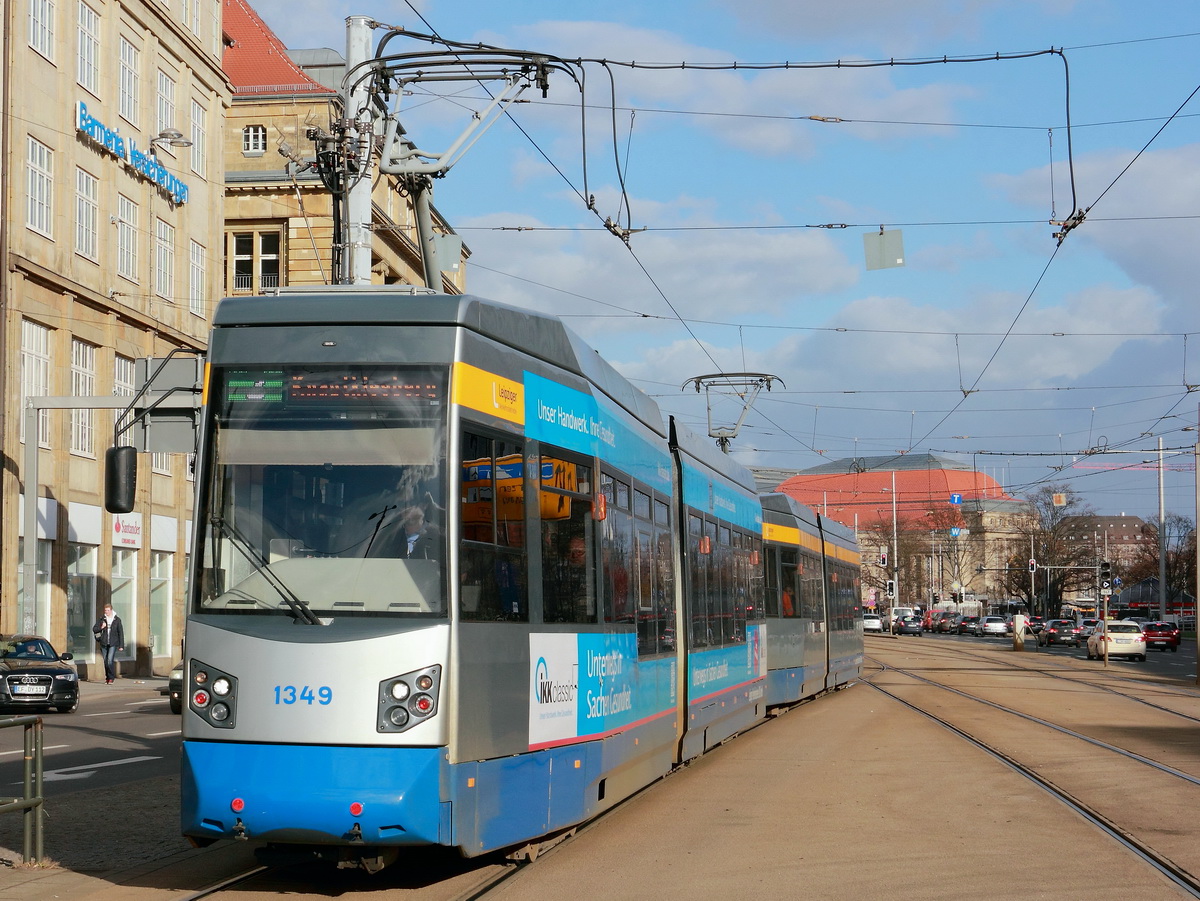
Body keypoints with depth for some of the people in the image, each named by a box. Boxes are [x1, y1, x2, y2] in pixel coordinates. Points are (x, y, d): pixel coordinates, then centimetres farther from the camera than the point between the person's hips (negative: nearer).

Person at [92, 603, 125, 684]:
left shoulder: (117, 620, 2)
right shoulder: (101, 619, 6)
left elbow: (121, 633, 4)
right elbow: (94, 629, 6)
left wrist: (121, 645, 0)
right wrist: (101, 627, -16)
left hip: (113, 644, -3)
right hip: (104, 643, 3)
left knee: (110, 660, -16)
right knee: (105, 661, 7)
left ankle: (111, 678, -8)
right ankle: (107, 678, 19)